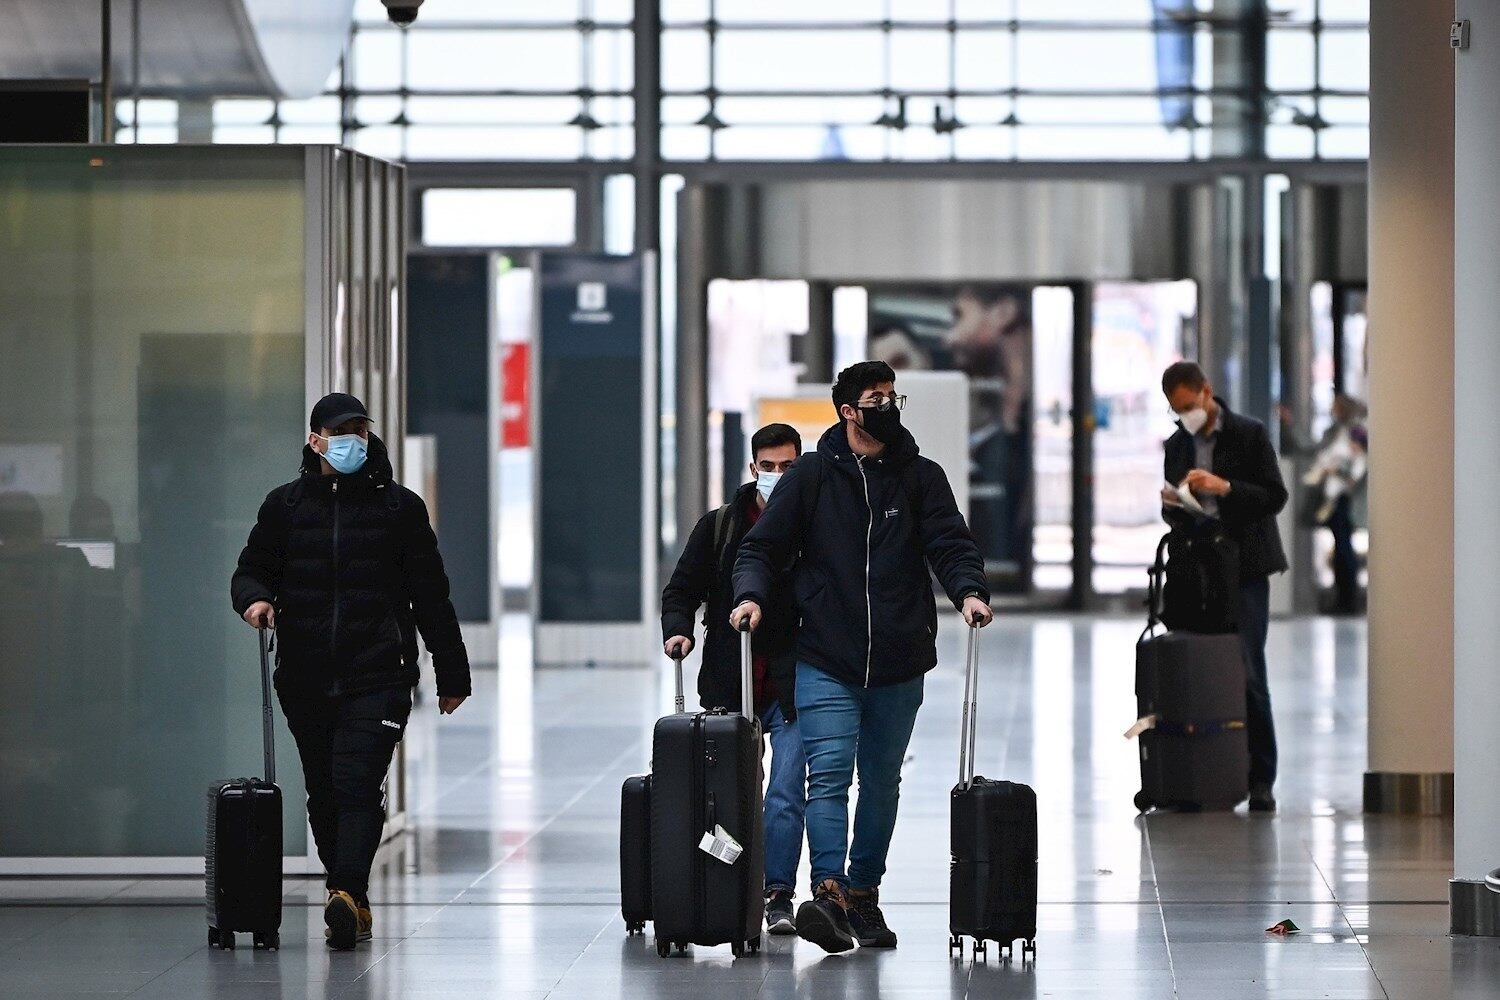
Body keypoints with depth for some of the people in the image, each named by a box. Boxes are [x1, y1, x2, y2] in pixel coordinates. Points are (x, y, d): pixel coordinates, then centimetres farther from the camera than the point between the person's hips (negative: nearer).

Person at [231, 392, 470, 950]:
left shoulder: (398, 506, 6)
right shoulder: (285, 505, 10)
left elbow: (430, 596, 9)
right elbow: (252, 570, 16)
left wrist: (452, 674, 10)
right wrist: (254, 598, -9)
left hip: (378, 678, -3)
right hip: (306, 676, 3)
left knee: (357, 783, -18)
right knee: (323, 794, 6)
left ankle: (348, 894, -30)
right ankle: (354, 904, 15)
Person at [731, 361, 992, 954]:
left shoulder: (920, 477, 8)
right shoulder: (812, 475, 3)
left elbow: (950, 542, -1)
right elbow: (763, 545, 4)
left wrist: (969, 591, -20)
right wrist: (752, 593, -15)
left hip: (899, 665, 3)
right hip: (826, 660, -3)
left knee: (882, 783, 12)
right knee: (829, 775, -15)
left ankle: (864, 893, 23)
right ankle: (829, 893, -25)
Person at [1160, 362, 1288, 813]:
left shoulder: (1250, 434, -1)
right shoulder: (1177, 445, 14)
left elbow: (1275, 497, -6)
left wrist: (1226, 487, -19)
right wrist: (1172, 504, -5)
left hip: (1244, 568, -5)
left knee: (1247, 673, -9)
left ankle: (1260, 780, -6)